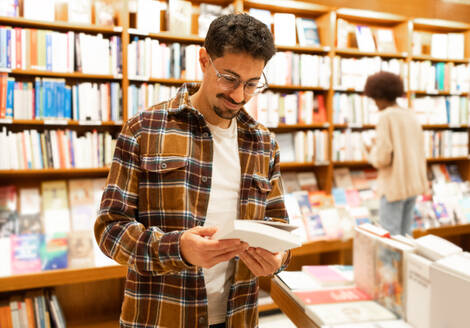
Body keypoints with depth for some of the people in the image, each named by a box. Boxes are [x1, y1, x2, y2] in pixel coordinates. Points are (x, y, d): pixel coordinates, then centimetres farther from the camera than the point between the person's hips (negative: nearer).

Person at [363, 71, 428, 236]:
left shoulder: (386, 117, -14)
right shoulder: (411, 115, 9)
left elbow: (382, 159, -20)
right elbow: (420, 152, 14)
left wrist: (371, 153, 1)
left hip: (394, 185, -8)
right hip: (414, 184, 8)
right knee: (405, 234, 16)